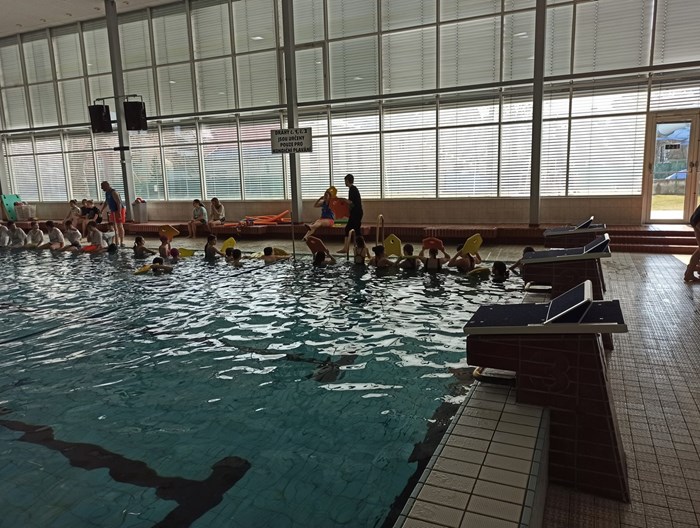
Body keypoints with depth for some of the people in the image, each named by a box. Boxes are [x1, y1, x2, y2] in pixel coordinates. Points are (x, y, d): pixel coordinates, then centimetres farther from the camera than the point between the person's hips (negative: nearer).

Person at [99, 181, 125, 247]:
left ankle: (122, 242, -4)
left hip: (119, 210, -9)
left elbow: (119, 203, -24)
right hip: (112, 211, 10)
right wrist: (101, 211, 26)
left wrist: (119, 213, -29)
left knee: (120, 226, -7)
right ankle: (117, 242, 15)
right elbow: (106, 203, 25)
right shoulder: (107, 193, 11)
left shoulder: (114, 192, -19)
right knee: (113, 227, 9)